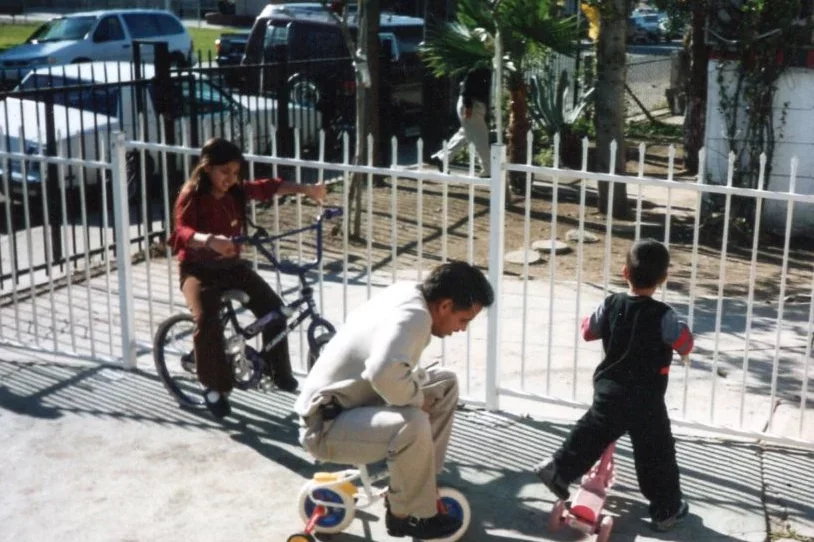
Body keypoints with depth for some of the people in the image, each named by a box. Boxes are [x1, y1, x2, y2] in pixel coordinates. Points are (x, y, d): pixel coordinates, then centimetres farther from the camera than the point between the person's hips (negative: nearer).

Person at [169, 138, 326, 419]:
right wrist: (210, 240, -55)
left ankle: (279, 372, 9)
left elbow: (269, 187, 0)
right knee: (207, 320, -28)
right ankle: (214, 386, -9)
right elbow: (181, 233, -34)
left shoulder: (237, 191, -1)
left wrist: (306, 189, -16)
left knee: (273, 307, -9)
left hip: (232, 265, 5)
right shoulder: (191, 196, -19)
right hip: (198, 269, -5)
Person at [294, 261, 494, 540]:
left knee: (445, 383, 9)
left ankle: (419, 481, 15)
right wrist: (417, 399, -24)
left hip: (353, 401, 10)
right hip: (327, 425, -10)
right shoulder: (412, 315, -25)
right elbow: (384, 372, -45)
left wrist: (415, 393, 7)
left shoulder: (408, 293, 2)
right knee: (413, 424, -34)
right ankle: (408, 515, -9)